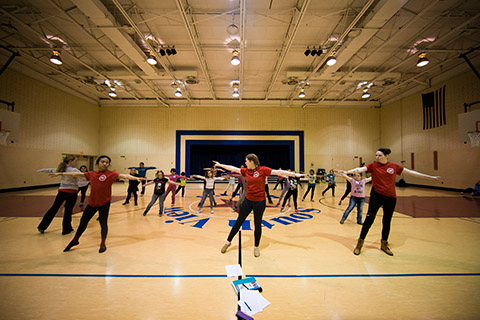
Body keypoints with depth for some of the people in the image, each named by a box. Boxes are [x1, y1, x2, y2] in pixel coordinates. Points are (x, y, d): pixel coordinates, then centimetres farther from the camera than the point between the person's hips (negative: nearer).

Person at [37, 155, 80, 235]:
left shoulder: (61, 169, 9)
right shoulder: (74, 170, -13)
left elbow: (51, 170, 25)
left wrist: (40, 170, 42)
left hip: (62, 191, 7)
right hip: (71, 192, -7)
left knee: (54, 208, 17)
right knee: (68, 211, 2)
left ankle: (42, 227, 26)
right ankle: (66, 229, 12)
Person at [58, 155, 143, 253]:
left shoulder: (111, 174, -8)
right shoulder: (92, 174, 6)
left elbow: (123, 176, -22)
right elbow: (76, 174, 19)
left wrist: (136, 178, -36)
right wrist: (61, 173, 27)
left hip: (104, 203, -4)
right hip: (92, 202, 4)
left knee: (103, 224, 5)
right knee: (83, 221, 19)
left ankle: (103, 244, 26)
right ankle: (75, 240, 44)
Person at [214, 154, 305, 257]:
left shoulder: (263, 170, -12)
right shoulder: (246, 171, 1)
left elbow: (278, 172, -15)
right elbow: (233, 168, 9)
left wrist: (295, 174, -19)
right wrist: (220, 165, 15)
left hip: (259, 202, -3)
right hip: (248, 200, 4)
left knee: (257, 224, 11)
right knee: (239, 221, 13)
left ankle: (256, 247, 31)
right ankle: (228, 242, 30)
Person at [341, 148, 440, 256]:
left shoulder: (394, 166, 5)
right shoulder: (373, 165, -3)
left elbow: (410, 172, 13)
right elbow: (360, 169, -17)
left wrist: (430, 177, 19)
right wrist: (347, 172, -33)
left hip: (391, 197, 3)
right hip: (376, 195, -3)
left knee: (387, 221, 13)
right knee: (369, 218, -9)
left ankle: (384, 244, 31)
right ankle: (360, 243, 4)